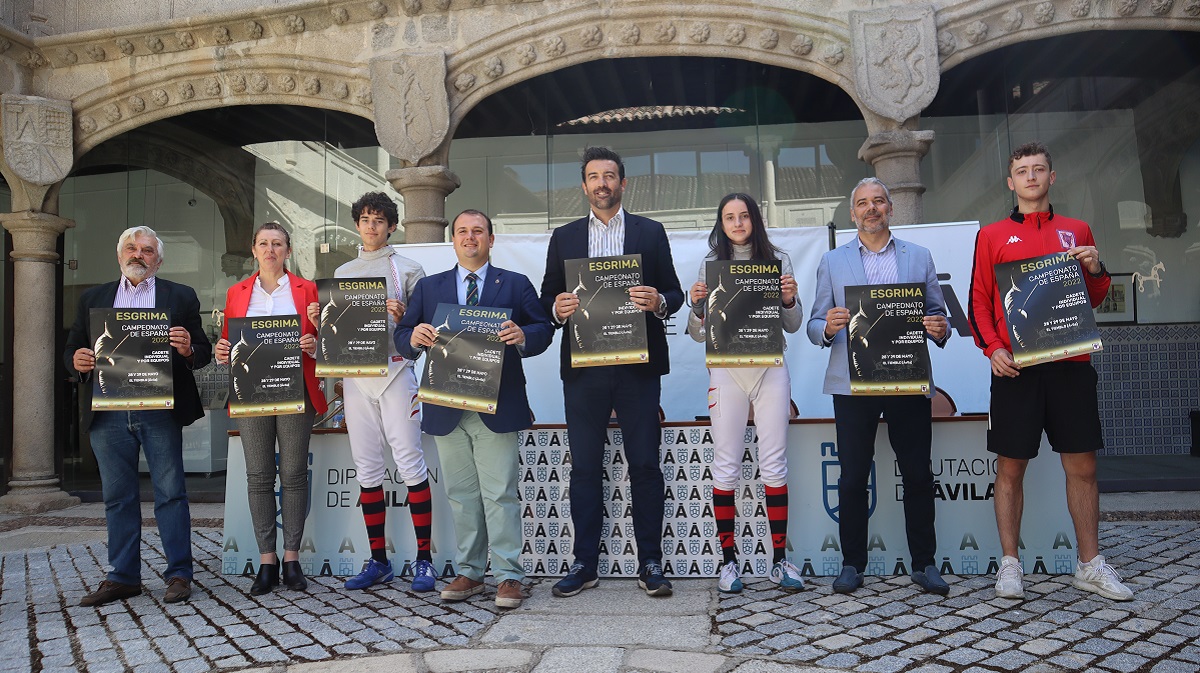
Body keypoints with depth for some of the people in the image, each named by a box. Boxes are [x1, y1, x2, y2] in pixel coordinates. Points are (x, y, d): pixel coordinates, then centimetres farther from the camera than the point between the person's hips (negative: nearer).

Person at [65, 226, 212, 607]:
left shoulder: (181, 297, 9)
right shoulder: (93, 299, 17)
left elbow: (203, 351, 4)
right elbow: (71, 350, 15)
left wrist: (188, 349, -18)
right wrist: (77, 361, -8)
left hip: (160, 410, -3)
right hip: (108, 413, 3)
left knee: (171, 493, -1)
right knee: (117, 497, 8)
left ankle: (179, 574, 5)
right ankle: (123, 577, 17)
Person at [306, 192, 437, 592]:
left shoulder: (407, 270, 6)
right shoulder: (342, 273, 18)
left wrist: (403, 317, -19)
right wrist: (319, 322, -1)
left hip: (395, 371, -4)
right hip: (355, 375, 4)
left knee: (410, 462, -7)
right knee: (367, 468, 7)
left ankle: (424, 560, 1)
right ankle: (378, 560, 16)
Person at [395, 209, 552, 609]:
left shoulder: (516, 285, 10)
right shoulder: (428, 288, 16)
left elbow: (544, 330, 2)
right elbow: (401, 336, 10)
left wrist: (523, 337, -20)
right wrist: (414, 338, -14)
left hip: (496, 407, -3)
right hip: (447, 408, 3)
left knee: (500, 494, -3)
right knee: (460, 495, 10)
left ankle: (508, 576, 5)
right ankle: (469, 572, 20)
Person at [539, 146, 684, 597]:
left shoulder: (651, 232, 10)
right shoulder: (563, 237, 14)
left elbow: (674, 294, 7)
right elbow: (547, 299, 12)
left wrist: (658, 301, -15)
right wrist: (558, 308, -11)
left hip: (637, 366, -1)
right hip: (583, 368, 1)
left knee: (645, 464, 2)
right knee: (584, 467, 5)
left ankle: (650, 564, 11)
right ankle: (584, 564, 15)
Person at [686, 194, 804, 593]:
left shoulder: (778, 261, 8)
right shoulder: (711, 264, 7)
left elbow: (792, 326, 10)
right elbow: (699, 334, 7)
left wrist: (789, 300, -10)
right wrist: (697, 305, -12)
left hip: (771, 370, 0)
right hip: (726, 372, 0)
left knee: (774, 464, 2)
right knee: (726, 466, 1)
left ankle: (779, 560, 11)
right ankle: (728, 560, 10)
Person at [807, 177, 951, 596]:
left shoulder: (919, 257, 14)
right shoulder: (832, 262, 12)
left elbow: (937, 314, 10)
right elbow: (815, 325, 6)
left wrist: (939, 329, -12)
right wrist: (828, 328, -16)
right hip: (852, 384, 0)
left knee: (918, 474, 3)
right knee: (852, 477, 2)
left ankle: (924, 563, 16)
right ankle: (852, 564, 13)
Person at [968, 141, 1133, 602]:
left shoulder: (1077, 231, 14)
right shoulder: (992, 236, 7)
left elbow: (1094, 300, 18)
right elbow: (979, 302, 4)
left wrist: (1096, 270, -3)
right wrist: (991, 348, -10)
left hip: (1070, 363, 2)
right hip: (1015, 368, -2)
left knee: (1082, 465, 5)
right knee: (1010, 467, 1)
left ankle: (1090, 564, 18)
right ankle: (1009, 564, 11)